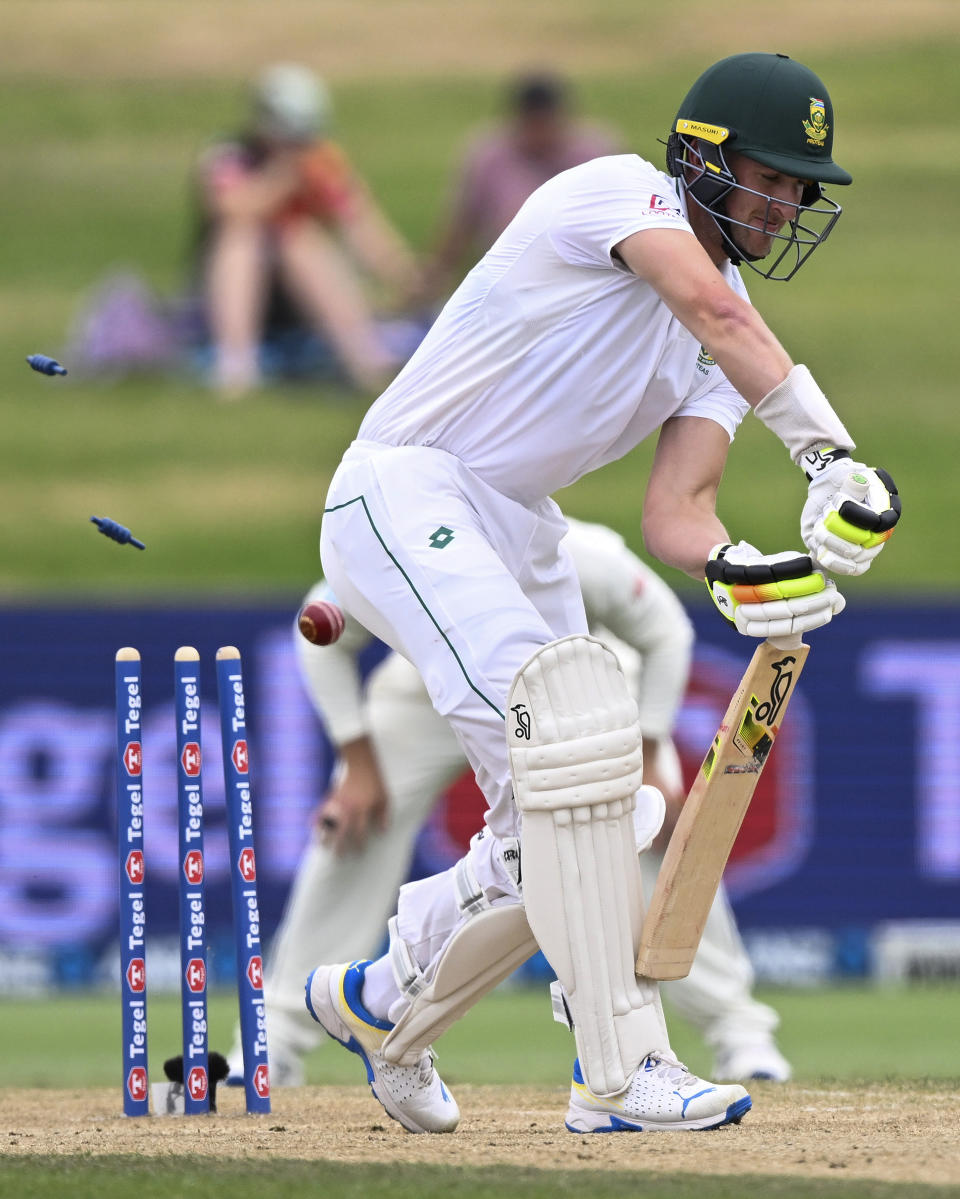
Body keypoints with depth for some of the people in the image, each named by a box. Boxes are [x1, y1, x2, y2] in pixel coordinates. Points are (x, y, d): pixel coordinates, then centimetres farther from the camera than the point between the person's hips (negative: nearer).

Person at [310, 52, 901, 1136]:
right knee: (577, 720, -27)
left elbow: (672, 510, -2)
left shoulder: (729, 352, 11)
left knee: (551, 832, 6)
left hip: (519, 537, 9)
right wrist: (830, 456, -40)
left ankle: (381, 1004, 33)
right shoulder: (621, 191, -11)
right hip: (403, 493, -9)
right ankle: (621, 1070, -31)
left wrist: (736, 566, -25)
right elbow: (712, 309, -30)